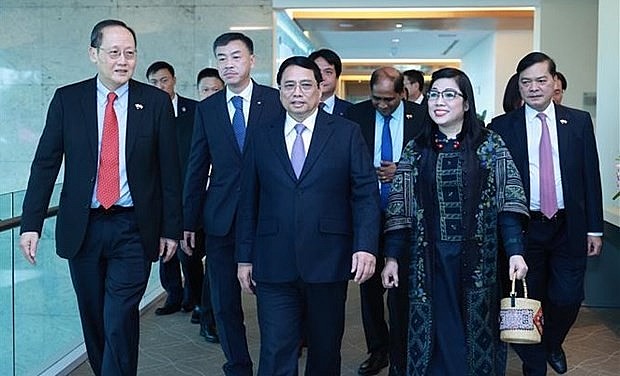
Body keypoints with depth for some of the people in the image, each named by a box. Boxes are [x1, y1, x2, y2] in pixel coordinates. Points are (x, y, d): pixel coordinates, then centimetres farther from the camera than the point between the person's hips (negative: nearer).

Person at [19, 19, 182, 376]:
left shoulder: (156, 102, -1)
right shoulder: (67, 99, 2)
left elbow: (169, 169, 0)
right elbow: (45, 163, 2)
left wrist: (171, 228, 0)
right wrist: (32, 223, -4)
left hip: (133, 229, -2)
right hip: (82, 227, 2)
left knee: (120, 321, -6)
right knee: (93, 320, 14)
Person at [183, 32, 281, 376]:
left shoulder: (276, 101, -1)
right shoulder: (207, 109, 7)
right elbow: (197, 168, 8)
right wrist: (189, 221, 7)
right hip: (221, 218, 3)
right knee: (224, 303, 9)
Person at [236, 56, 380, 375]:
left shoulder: (346, 133, 3)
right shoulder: (261, 138, 9)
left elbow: (366, 193, -1)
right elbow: (249, 202, 10)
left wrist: (366, 246, -13)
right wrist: (244, 257, 7)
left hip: (328, 264, 0)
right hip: (274, 267, 1)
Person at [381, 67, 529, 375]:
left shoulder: (490, 145, 1)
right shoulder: (415, 150, 6)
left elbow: (508, 200, -5)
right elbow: (400, 208, 4)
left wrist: (515, 252, -14)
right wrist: (392, 258, -1)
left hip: (477, 259, -1)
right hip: (429, 260, 1)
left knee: (478, 329, 8)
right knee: (436, 332, 6)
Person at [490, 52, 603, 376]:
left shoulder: (579, 121, 4)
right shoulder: (501, 127, -1)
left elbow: (591, 176, 5)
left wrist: (594, 228, 2)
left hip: (568, 228, 1)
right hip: (524, 228, -1)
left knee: (567, 299, 3)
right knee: (527, 300, 7)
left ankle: (552, 344, 36)